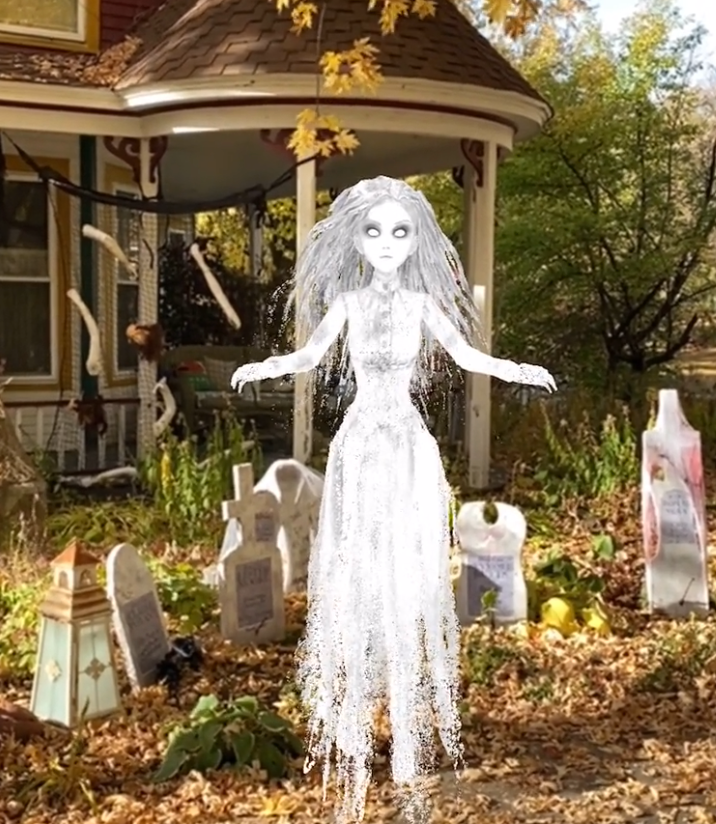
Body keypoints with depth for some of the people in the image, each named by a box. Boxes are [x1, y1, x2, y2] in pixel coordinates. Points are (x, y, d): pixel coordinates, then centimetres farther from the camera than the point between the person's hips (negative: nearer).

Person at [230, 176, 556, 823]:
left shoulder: (422, 301, 2)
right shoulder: (349, 301, 3)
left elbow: (467, 355, 8)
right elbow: (312, 354, 9)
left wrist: (517, 371, -6)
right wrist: (263, 368, -7)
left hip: (410, 450, 0)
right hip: (360, 446, 0)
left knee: (410, 591, 0)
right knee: (354, 590, 1)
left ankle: (409, 766, 10)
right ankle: (355, 763, 11)